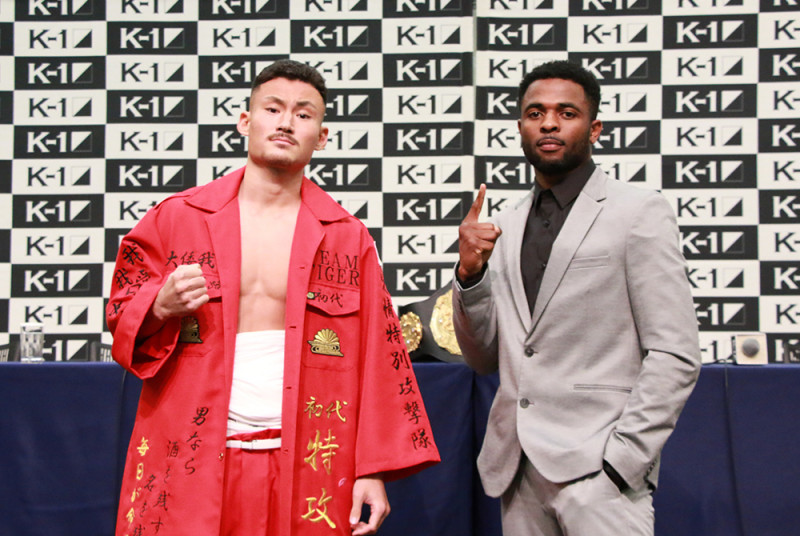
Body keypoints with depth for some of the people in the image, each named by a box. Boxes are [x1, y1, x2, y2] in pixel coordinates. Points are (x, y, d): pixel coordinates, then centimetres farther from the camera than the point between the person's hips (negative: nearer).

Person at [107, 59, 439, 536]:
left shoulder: (349, 239, 7)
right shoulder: (176, 218, 7)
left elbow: (378, 362, 3)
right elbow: (122, 318, 12)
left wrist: (373, 470, -4)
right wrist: (160, 306, -11)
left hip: (306, 470, 0)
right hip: (191, 464, 0)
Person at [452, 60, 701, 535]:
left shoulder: (640, 212, -2)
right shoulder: (506, 227, 13)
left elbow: (676, 357, -7)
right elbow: (484, 360, 14)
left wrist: (620, 460, -14)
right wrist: (470, 272, -1)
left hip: (596, 466, -5)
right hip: (517, 470, 5)